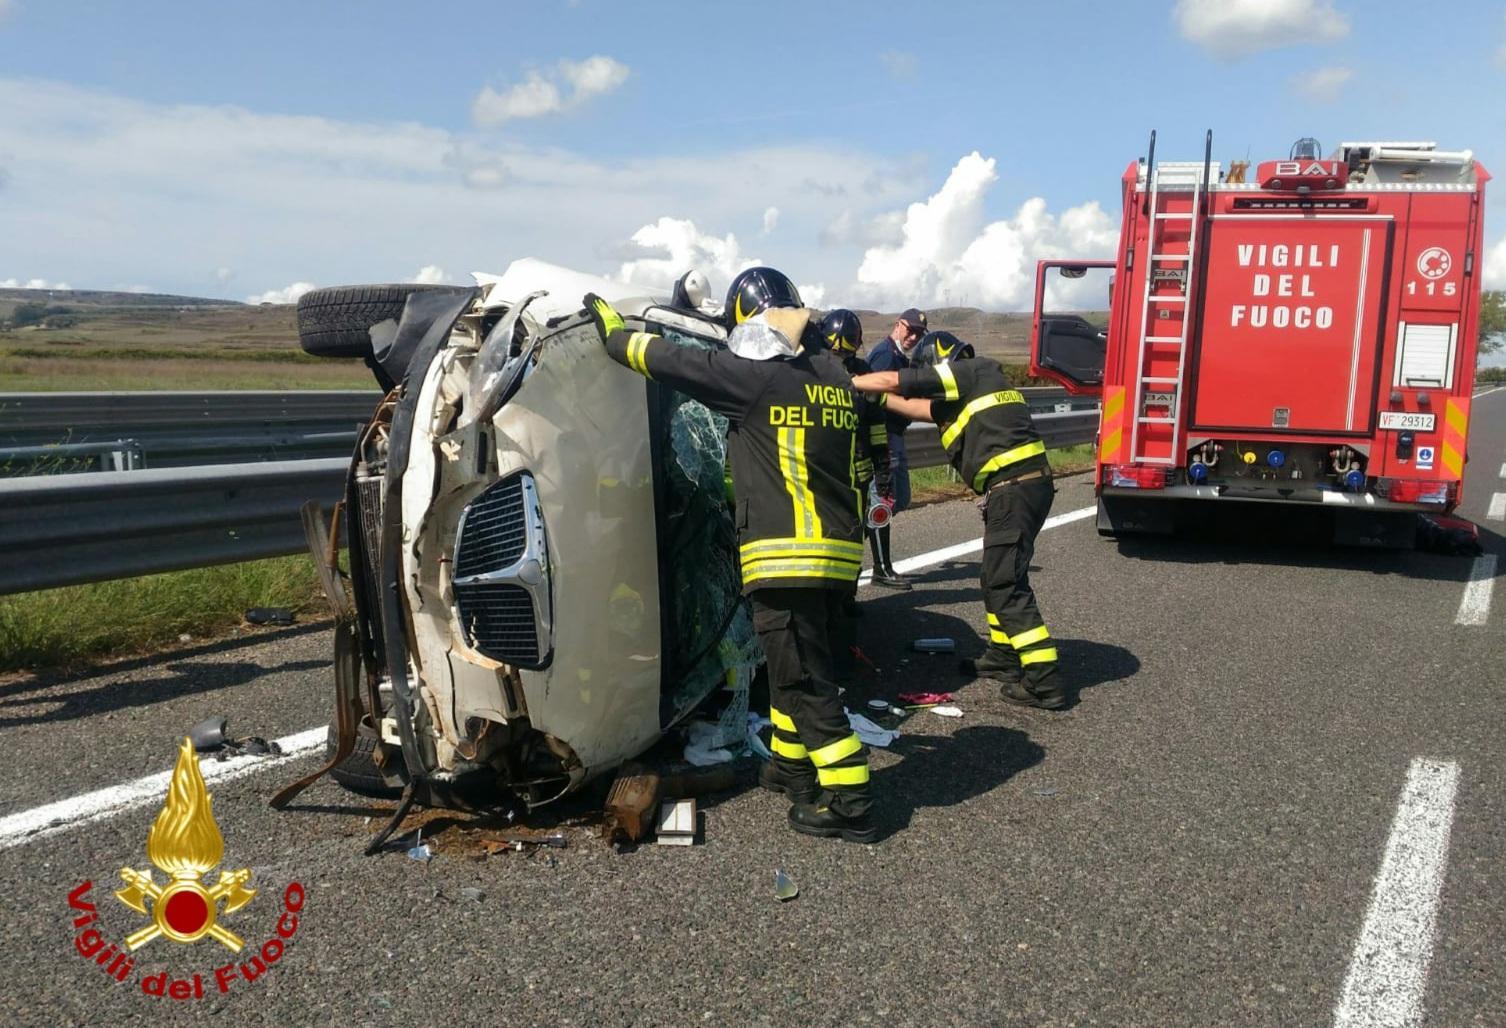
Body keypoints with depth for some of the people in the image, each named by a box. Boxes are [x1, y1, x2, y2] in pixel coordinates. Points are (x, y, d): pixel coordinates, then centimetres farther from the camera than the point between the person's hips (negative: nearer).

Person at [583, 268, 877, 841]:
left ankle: (849, 804, 1)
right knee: (794, 668, 22)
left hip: (788, 557, -8)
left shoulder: (761, 376, -10)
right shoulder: (835, 380, 12)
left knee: (804, 680, -2)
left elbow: (672, 363, -3)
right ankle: (790, 768, 36)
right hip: (839, 555, 8)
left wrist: (614, 332, 13)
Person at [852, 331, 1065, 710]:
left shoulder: (970, 371, -3)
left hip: (1013, 489, -10)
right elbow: (924, 408, 27)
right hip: (1030, 484, 10)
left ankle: (1043, 682, -9)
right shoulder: (970, 390, 23)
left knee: (1007, 586, -9)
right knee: (997, 579, 21)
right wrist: (875, 396, 27)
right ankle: (1002, 657, 32)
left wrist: (849, 383, 8)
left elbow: (892, 380, -3)